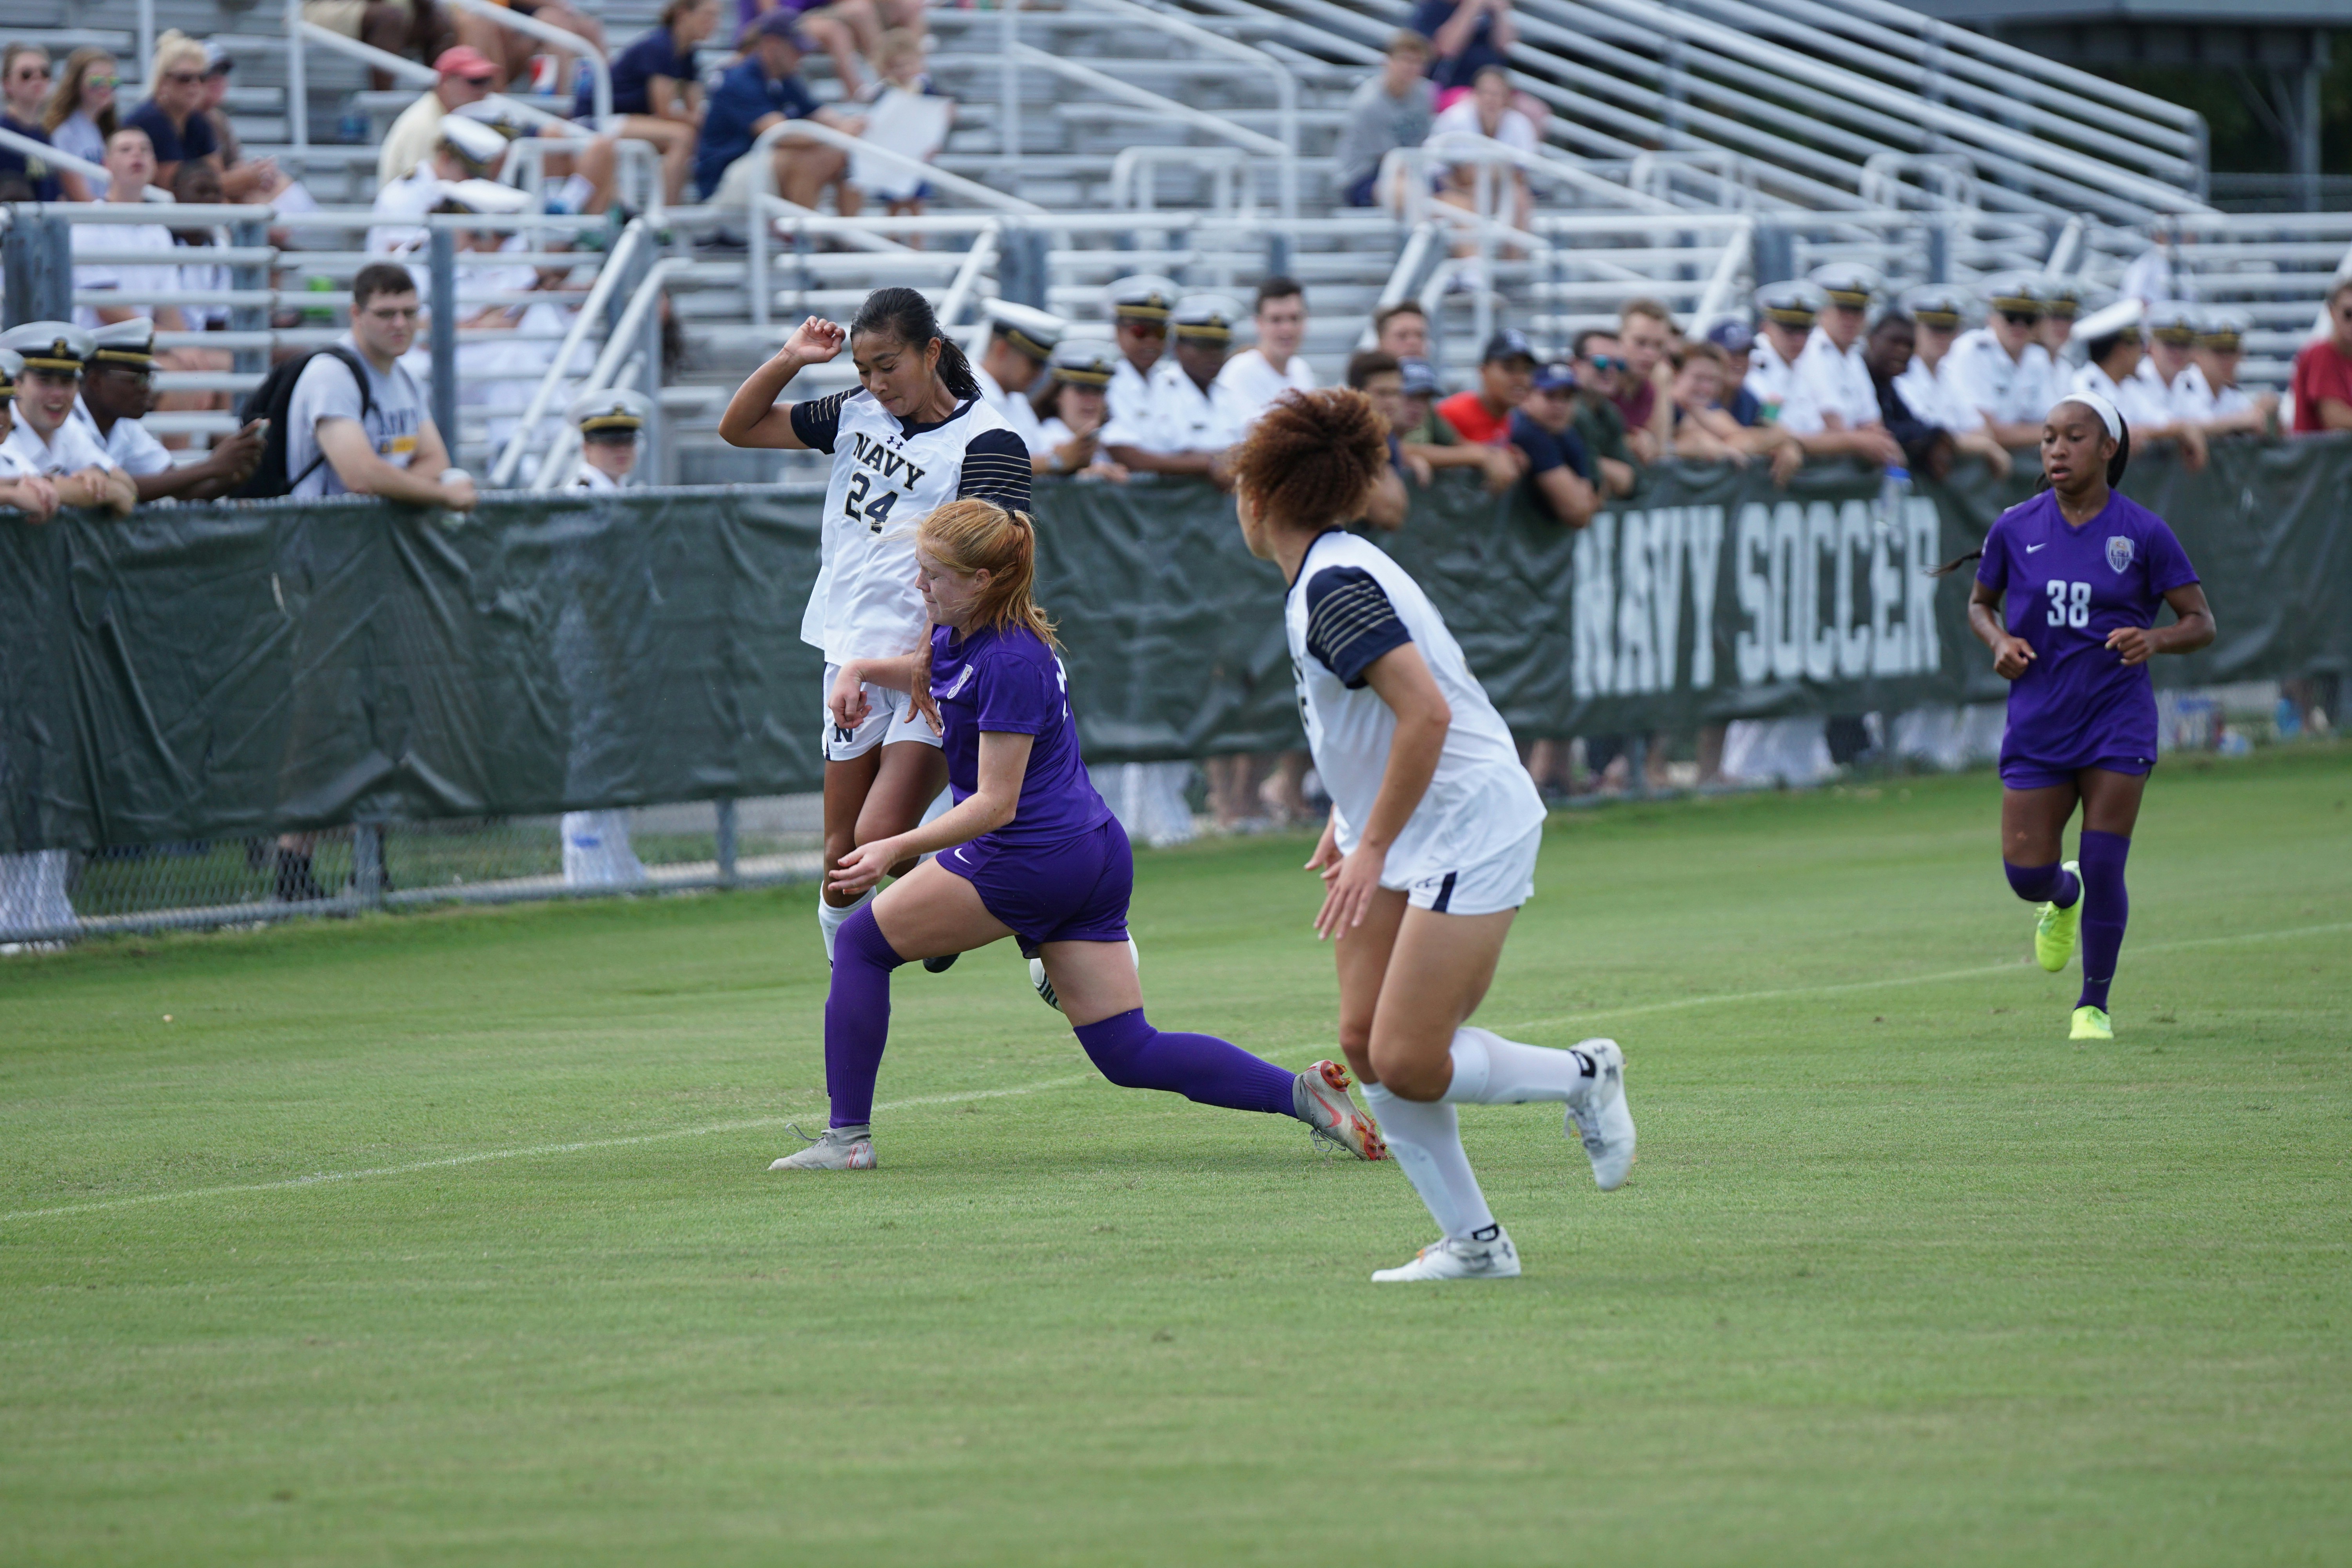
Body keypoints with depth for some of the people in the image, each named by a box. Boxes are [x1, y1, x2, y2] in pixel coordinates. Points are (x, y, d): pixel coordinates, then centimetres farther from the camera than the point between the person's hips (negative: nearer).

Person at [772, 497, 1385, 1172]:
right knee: (1129, 1054, 5)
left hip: (1031, 862, -10)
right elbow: (926, 670, 34)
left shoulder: (1009, 664, -19)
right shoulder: (961, 636, 9)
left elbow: (995, 805, -21)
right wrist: (859, 670, 14)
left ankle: (847, 1135, 3)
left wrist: (895, 849, -25)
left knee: (862, 943, 4)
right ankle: (1298, 1093, -6)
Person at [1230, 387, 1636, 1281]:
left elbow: (1427, 713, -28)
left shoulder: (1336, 587, -20)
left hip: (1469, 830, -10)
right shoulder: (1324, 578, 11)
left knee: (1408, 1065, -12)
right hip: (1407, 838, 10)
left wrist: (1372, 848, -23)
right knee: (1365, 1041, 1)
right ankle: (1473, 1242, 6)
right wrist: (1345, 826, 26)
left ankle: (1583, 1077, 11)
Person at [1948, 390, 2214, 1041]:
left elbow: (2201, 622, -1)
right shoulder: (2015, 529, 1)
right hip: (2038, 720, 2)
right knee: (2027, 872, -3)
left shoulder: (2144, 533, -5)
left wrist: (2154, 639, -22)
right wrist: (1998, 641, -6)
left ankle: (2094, 1005, 12)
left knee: (2102, 867, -8)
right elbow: (1979, 602, 16)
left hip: (2117, 722, -2)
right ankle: (2062, 898, 36)